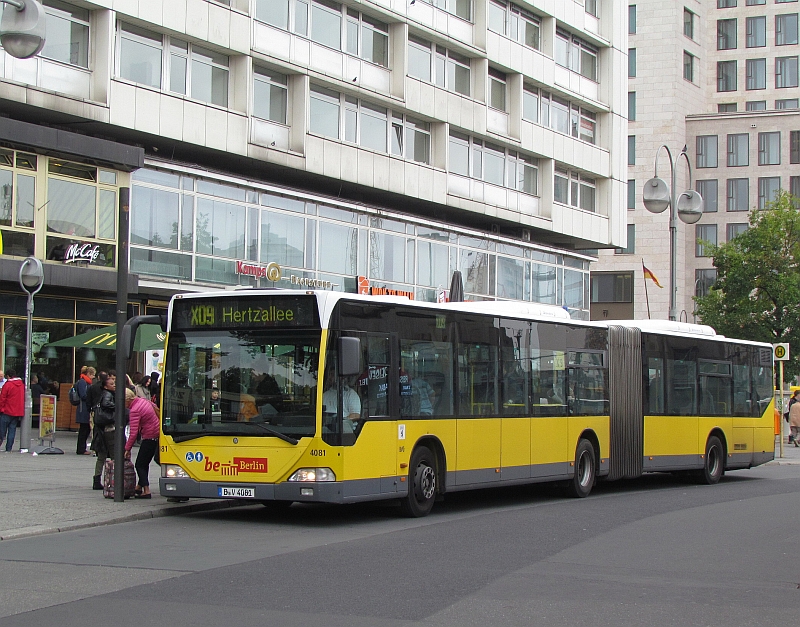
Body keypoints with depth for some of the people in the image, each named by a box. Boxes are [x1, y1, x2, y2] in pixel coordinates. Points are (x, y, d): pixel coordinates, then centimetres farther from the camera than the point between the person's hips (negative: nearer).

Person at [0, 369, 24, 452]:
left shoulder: (7, 385, -12)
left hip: (7, 412, -5)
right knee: (12, 430, 7)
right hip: (18, 412, 5)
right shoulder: (22, 385, 6)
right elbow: (23, 398, 14)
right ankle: (9, 448, 5)